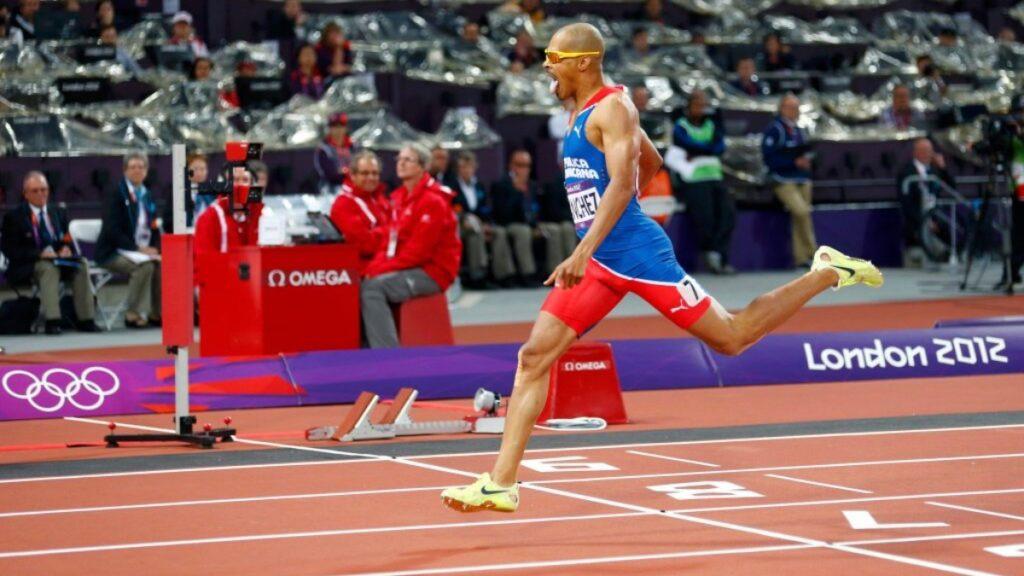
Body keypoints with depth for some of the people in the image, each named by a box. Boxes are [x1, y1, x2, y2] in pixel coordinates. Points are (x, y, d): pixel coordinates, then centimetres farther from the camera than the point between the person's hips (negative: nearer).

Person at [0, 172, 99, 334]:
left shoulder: (58, 214, 19)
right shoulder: (14, 217, 3)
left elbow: (69, 241, 20)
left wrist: (67, 248, -7)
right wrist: (39, 254, -19)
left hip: (60, 260, 5)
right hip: (28, 266, -5)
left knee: (82, 264, -25)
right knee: (49, 268, -38)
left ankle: (85, 320, -29)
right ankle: (52, 321, -46)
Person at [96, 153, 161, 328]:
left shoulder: (147, 196, 17)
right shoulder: (115, 194, -5)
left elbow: (153, 229, 19)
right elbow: (112, 230, -14)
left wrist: (154, 248, -3)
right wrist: (137, 248, -21)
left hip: (143, 250, 6)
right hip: (113, 252, -6)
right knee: (145, 266, -34)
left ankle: (156, 313, -13)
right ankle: (133, 314, -24)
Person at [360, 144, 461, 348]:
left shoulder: (433, 201, -14)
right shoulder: (400, 197, 13)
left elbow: (419, 250, -19)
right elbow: (391, 239, 11)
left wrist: (383, 269, -19)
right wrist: (376, 265, -7)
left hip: (431, 271, -9)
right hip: (407, 269, 9)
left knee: (372, 288, -26)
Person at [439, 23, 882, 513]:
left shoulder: (612, 107, -13)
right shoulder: (581, 114, 15)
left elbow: (622, 182, -26)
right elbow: (652, 160, 28)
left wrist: (584, 251, -36)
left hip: (635, 253, -9)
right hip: (598, 262, 9)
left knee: (732, 338, 0)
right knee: (534, 355, -3)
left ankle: (828, 274, 19)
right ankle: (501, 483, -6)